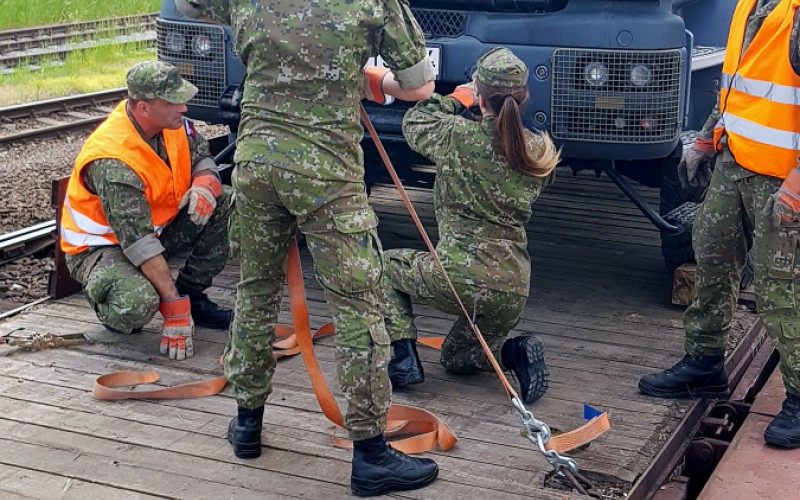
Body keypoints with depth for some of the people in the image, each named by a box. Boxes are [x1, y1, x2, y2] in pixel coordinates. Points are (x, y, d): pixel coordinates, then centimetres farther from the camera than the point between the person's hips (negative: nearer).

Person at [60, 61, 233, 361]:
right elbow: (139, 243, -35)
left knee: (227, 205, -8)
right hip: (101, 245, -8)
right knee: (137, 304, -38)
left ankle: (193, 295, 4)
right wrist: (174, 307, -35)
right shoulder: (112, 164, -34)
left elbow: (202, 157, 6)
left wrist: (204, 184, -21)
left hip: (156, 224, 8)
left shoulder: (172, 122, -12)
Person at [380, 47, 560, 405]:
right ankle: (515, 353, 1)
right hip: (512, 291, 5)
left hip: (455, 276, -5)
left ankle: (402, 359, 10)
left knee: (386, 267, 26)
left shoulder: (458, 136, -7)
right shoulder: (540, 152, 2)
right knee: (456, 358, 31)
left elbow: (414, 122, 14)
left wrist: (457, 99, 27)